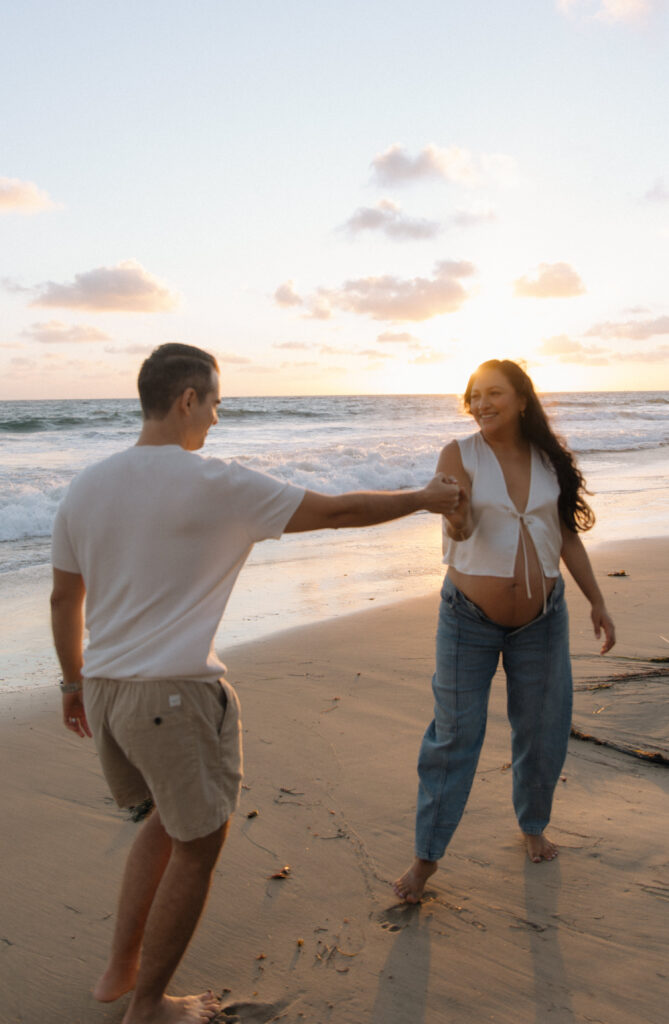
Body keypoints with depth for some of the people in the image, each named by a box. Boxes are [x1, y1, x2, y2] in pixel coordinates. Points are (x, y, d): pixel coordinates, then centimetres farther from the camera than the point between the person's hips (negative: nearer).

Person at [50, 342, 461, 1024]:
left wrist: (75, 680, 25)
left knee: (167, 820, 27)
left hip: (103, 687, 8)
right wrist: (423, 499, 6)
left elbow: (63, 598, 12)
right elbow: (335, 511, -8)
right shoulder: (214, 484, -14)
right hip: (175, 694, -7)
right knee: (198, 843, 13)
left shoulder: (86, 486, 5)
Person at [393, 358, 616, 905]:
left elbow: (568, 536, 9)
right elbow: (461, 528, -23)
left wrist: (598, 602, 9)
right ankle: (427, 855, 16)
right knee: (454, 735, 1)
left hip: (542, 618, 3)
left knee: (542, 731, 14)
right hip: (470, 618, -3)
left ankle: (533, 825, 40)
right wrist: (455, 514, -47)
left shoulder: (551, 458, 1)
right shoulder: (460, 455, -9)